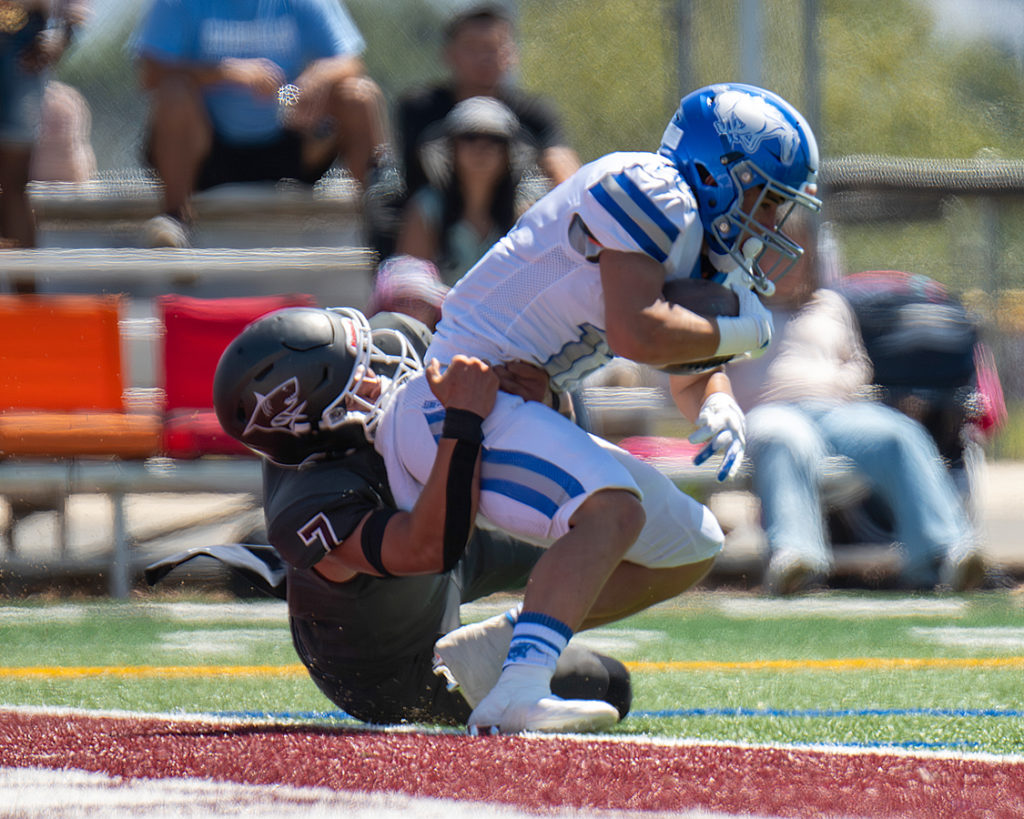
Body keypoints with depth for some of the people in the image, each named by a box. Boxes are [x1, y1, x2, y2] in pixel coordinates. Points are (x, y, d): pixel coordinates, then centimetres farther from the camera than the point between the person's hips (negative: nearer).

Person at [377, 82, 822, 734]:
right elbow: (638, 332, -27)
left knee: (691, 551, 18)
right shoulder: (652, 192, -16)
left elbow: (694, 372, 25)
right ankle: (518, 694, -46)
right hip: (454, 403, -11)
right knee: (614, 511, -33)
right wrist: (743, 331, -11)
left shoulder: (696, 246, 14)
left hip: (520, 414, 11)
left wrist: (717, 409, 1)